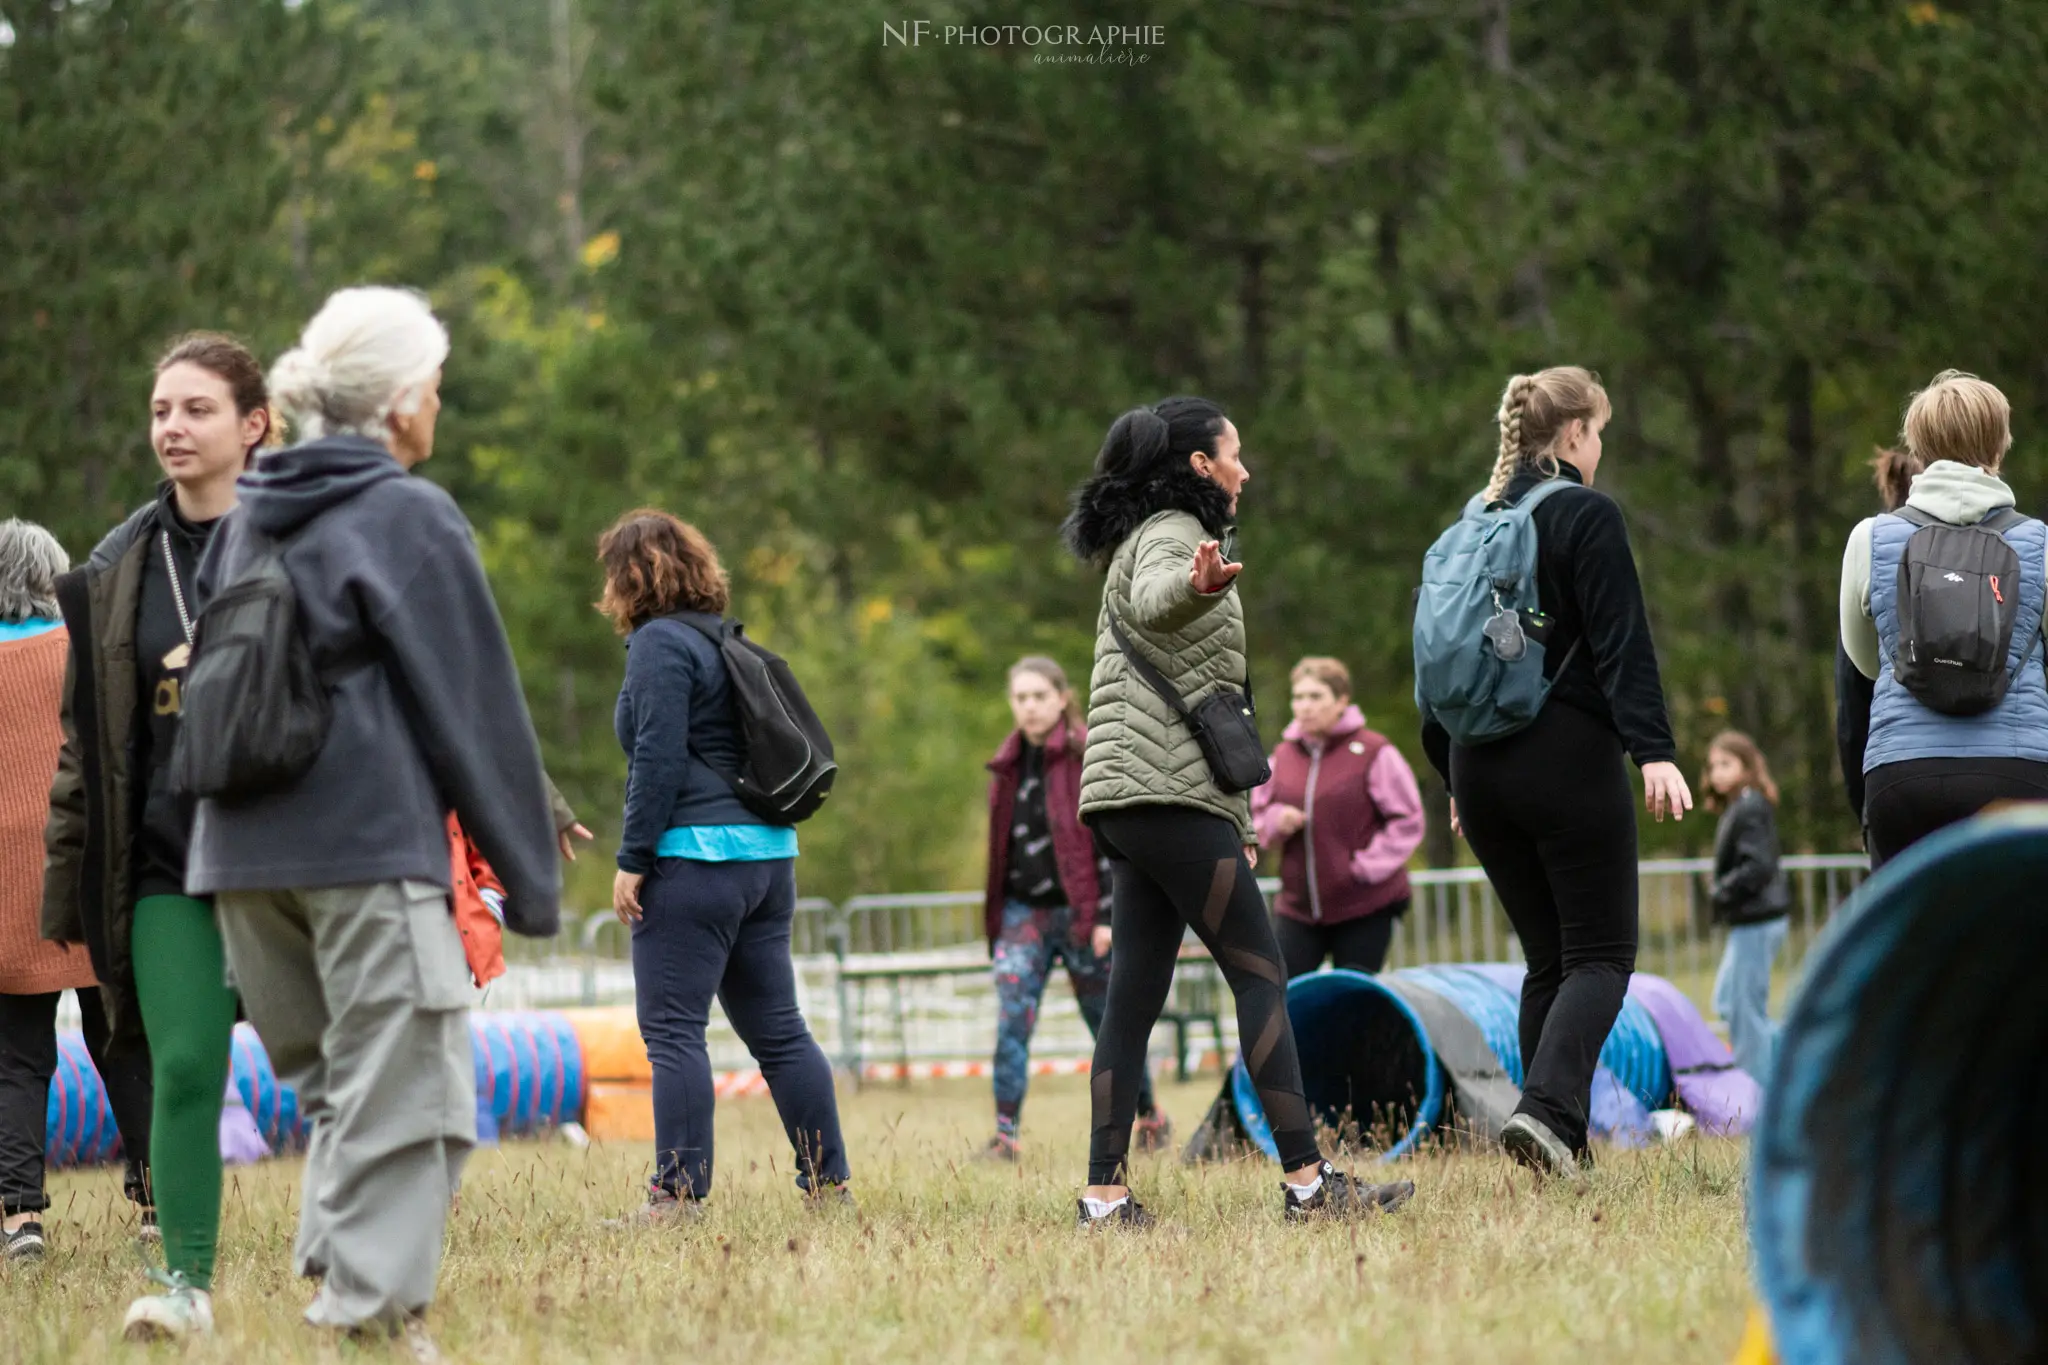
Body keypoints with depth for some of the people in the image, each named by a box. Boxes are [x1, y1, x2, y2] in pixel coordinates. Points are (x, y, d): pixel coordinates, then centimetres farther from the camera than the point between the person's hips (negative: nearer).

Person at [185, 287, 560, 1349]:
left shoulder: (247, 522, 15)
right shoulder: (410, 518, -5)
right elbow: (474, 708, -5)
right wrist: (529, 874, 0)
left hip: (240, 855, 7)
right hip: (371, 845, -7)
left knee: (331, 1089, 15)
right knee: (404, 1095, -5)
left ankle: (333, 1278, 8)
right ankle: (371, 1312, -11)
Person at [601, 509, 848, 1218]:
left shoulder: (660, 644, -8)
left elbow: (658, 760, -15)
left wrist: (632, 859, -13)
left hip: (694, 859, -9)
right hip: (767, 853, 9)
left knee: (673, 1029, -7)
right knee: (776, 1028, 11)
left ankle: (679, 1193, -10)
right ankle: (829, 1181, 10)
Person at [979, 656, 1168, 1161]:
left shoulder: (1089, 756, -7)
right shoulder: (1009, 765, 11)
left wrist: (1107, 916, -17)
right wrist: (997, 915, 17)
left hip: (1080, 912, -4)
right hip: (1023, 911, 4)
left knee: (1108, 1022, 7)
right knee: (1012, 1019, -12)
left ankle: (1151, 1118, 26)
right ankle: (1005, 1135, -14)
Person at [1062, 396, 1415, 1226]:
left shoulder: (1161, 535, 26)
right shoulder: (1172, 533, -6)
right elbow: (1151, 597, -30)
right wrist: (1197, 587, -57)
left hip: (1133, 801, 10)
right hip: (1172, 793, -10)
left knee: (1135, 994, 4)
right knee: (1261, 974, -10)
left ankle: (1105, 1197, -2)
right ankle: (1306, 1182, -13)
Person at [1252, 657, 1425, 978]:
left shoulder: (1373, 752, -5)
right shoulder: (1283, 756, 9)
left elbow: (1408, 821, -4)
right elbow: (1257, 822, 18)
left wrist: (1368, 866, -11)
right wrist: (1276, 822, -5)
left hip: (1364, 907, -4)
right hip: (1299, 905, 4)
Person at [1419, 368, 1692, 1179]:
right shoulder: (1586, 516, -6)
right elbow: (1621, 643, -15)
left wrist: (1454, 775, 23)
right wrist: (1653, 750, -21)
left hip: (1482, 768, 6)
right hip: (1568, 760, -6)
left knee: (1548, 959, 13)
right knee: (1601, 955, -2)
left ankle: (1560, 1145, 7)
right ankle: (1546, 1108, -24)